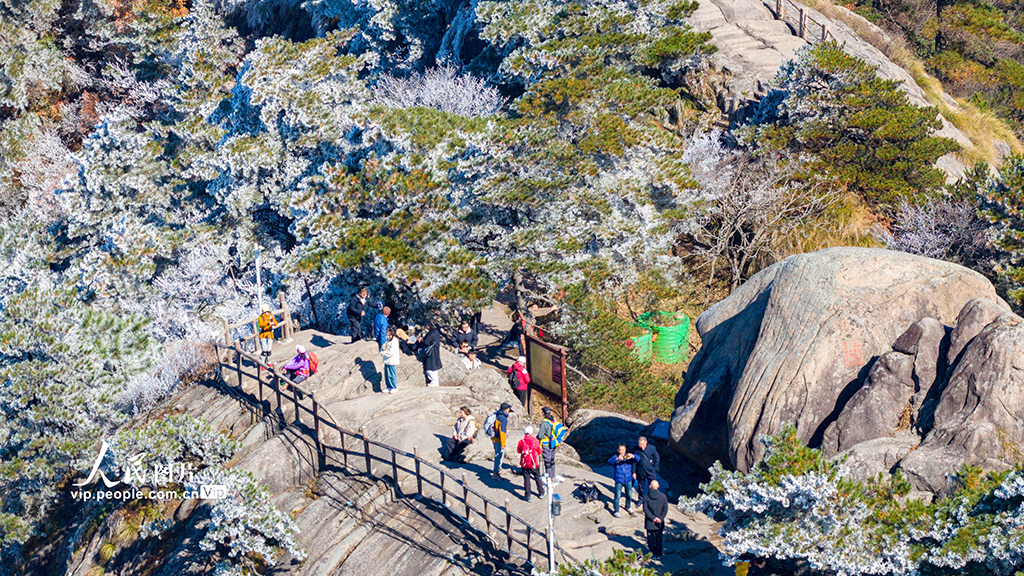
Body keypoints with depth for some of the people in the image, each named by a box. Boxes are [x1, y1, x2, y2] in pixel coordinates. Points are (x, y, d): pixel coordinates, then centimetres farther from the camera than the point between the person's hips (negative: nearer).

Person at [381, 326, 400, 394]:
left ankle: (394, 388, 7)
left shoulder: (394, 340, -16)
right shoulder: (388, 339, 14)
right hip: (387, 360, 9)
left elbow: (392, 351, -22)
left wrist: (383, 353, -15)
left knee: (392, 374, -2)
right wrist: (382, 350, -4)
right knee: (387, 374, 12)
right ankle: (388, 387, 20)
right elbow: (383, 347, 19)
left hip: (392, 361, -9)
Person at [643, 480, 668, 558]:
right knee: (659, 538, 15)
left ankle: (652, 553, 17)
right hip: (660, 523, 1)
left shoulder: (646, 497, -11)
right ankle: (658, 554, 21)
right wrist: (660, 518, -7)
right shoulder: (663, 497, -9)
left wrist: (653, 518, -9)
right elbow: (665, 509, -8)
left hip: (649, 522, -1)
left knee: (651, 538, 12)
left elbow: (645, 510, -12)